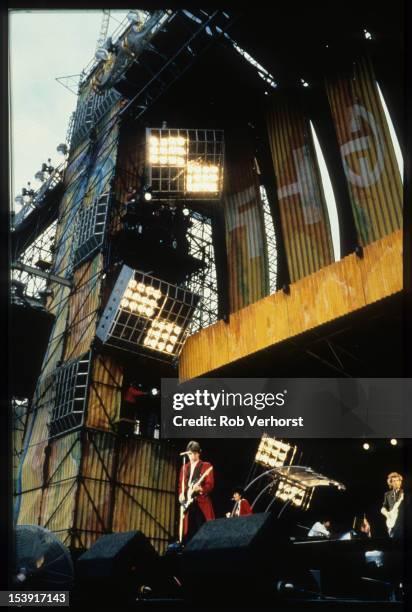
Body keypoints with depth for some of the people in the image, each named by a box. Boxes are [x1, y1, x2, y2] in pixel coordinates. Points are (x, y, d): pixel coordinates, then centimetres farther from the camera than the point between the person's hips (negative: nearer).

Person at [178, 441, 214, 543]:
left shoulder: (206, 466, 4)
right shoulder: (184, 467, 17)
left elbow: (210, 484, -4)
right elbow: (181, 484, 17)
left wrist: (200, 489, -22)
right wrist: (181, 494, -2)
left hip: (202, 502, -4)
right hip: (188, 502, 4)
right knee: (188, 530, 3)